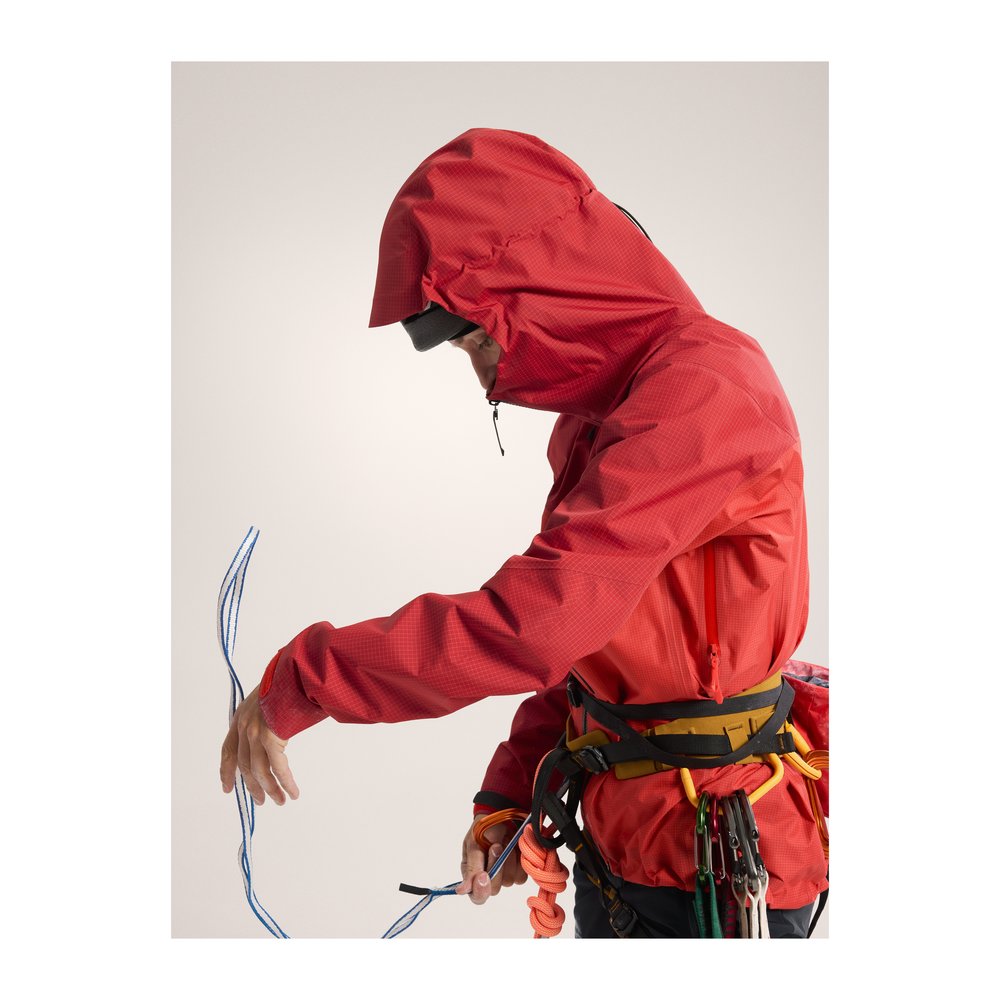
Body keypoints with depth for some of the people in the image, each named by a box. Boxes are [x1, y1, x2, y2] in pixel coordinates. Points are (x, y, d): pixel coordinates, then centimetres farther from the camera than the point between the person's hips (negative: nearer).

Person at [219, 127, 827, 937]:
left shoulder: (702, 390, -23)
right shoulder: (597, 413, 9)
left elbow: (532, 625, -31)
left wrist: (299, 681, -22)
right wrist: (509, 793, 4)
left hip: (714, 876, -8)